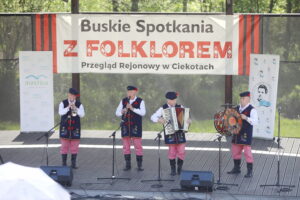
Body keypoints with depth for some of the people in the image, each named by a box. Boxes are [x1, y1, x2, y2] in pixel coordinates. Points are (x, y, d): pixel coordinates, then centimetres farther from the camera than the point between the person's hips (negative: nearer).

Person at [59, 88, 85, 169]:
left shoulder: (79, 104, 6)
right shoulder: (63, 103, 3)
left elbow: (82, 114, -6)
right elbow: (60, 112, -11)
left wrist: (75, 108, -19)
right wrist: (68, 107, -22)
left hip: (75, 128, 1)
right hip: (65, 127, -1)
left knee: (74, 146, 1)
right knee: (64, 146, 0)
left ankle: (73, 163, 7)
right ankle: (64, 163, 6)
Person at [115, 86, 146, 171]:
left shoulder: (140, 101, -1)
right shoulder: (123, 101, 7)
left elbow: (143, 113, -13)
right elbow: (117, 113, 8)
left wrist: (132, 108, -23)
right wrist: (122, 111, -14)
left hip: (136, 127, -3)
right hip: (125, 127, 3)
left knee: (138, 146, -3)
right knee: (126, 146, 3)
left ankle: (139, 165, 4)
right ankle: (128, 165, 10)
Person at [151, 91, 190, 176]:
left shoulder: (180, 107, 8)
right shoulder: (163, 109, 0)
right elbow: (153, 117, -3)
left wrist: (188, 120, -9)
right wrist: (159, 120, -22)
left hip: (180, 132, 2)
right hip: (170, 133, -2)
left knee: (181, 151, -2)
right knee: (172, 151, -2)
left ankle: (180, 168, 15)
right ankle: (173, 169, 13)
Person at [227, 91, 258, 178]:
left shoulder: (251, 110, -10)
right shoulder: (237, 108, 12)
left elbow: (255, 121, -19)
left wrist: (246, 118, -30)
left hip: (246, 134, -8)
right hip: (237, 132, 8)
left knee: (247, 151, -6)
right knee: (235, 151, 13)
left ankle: (250, 171, 0)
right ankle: (236, 168, 28)